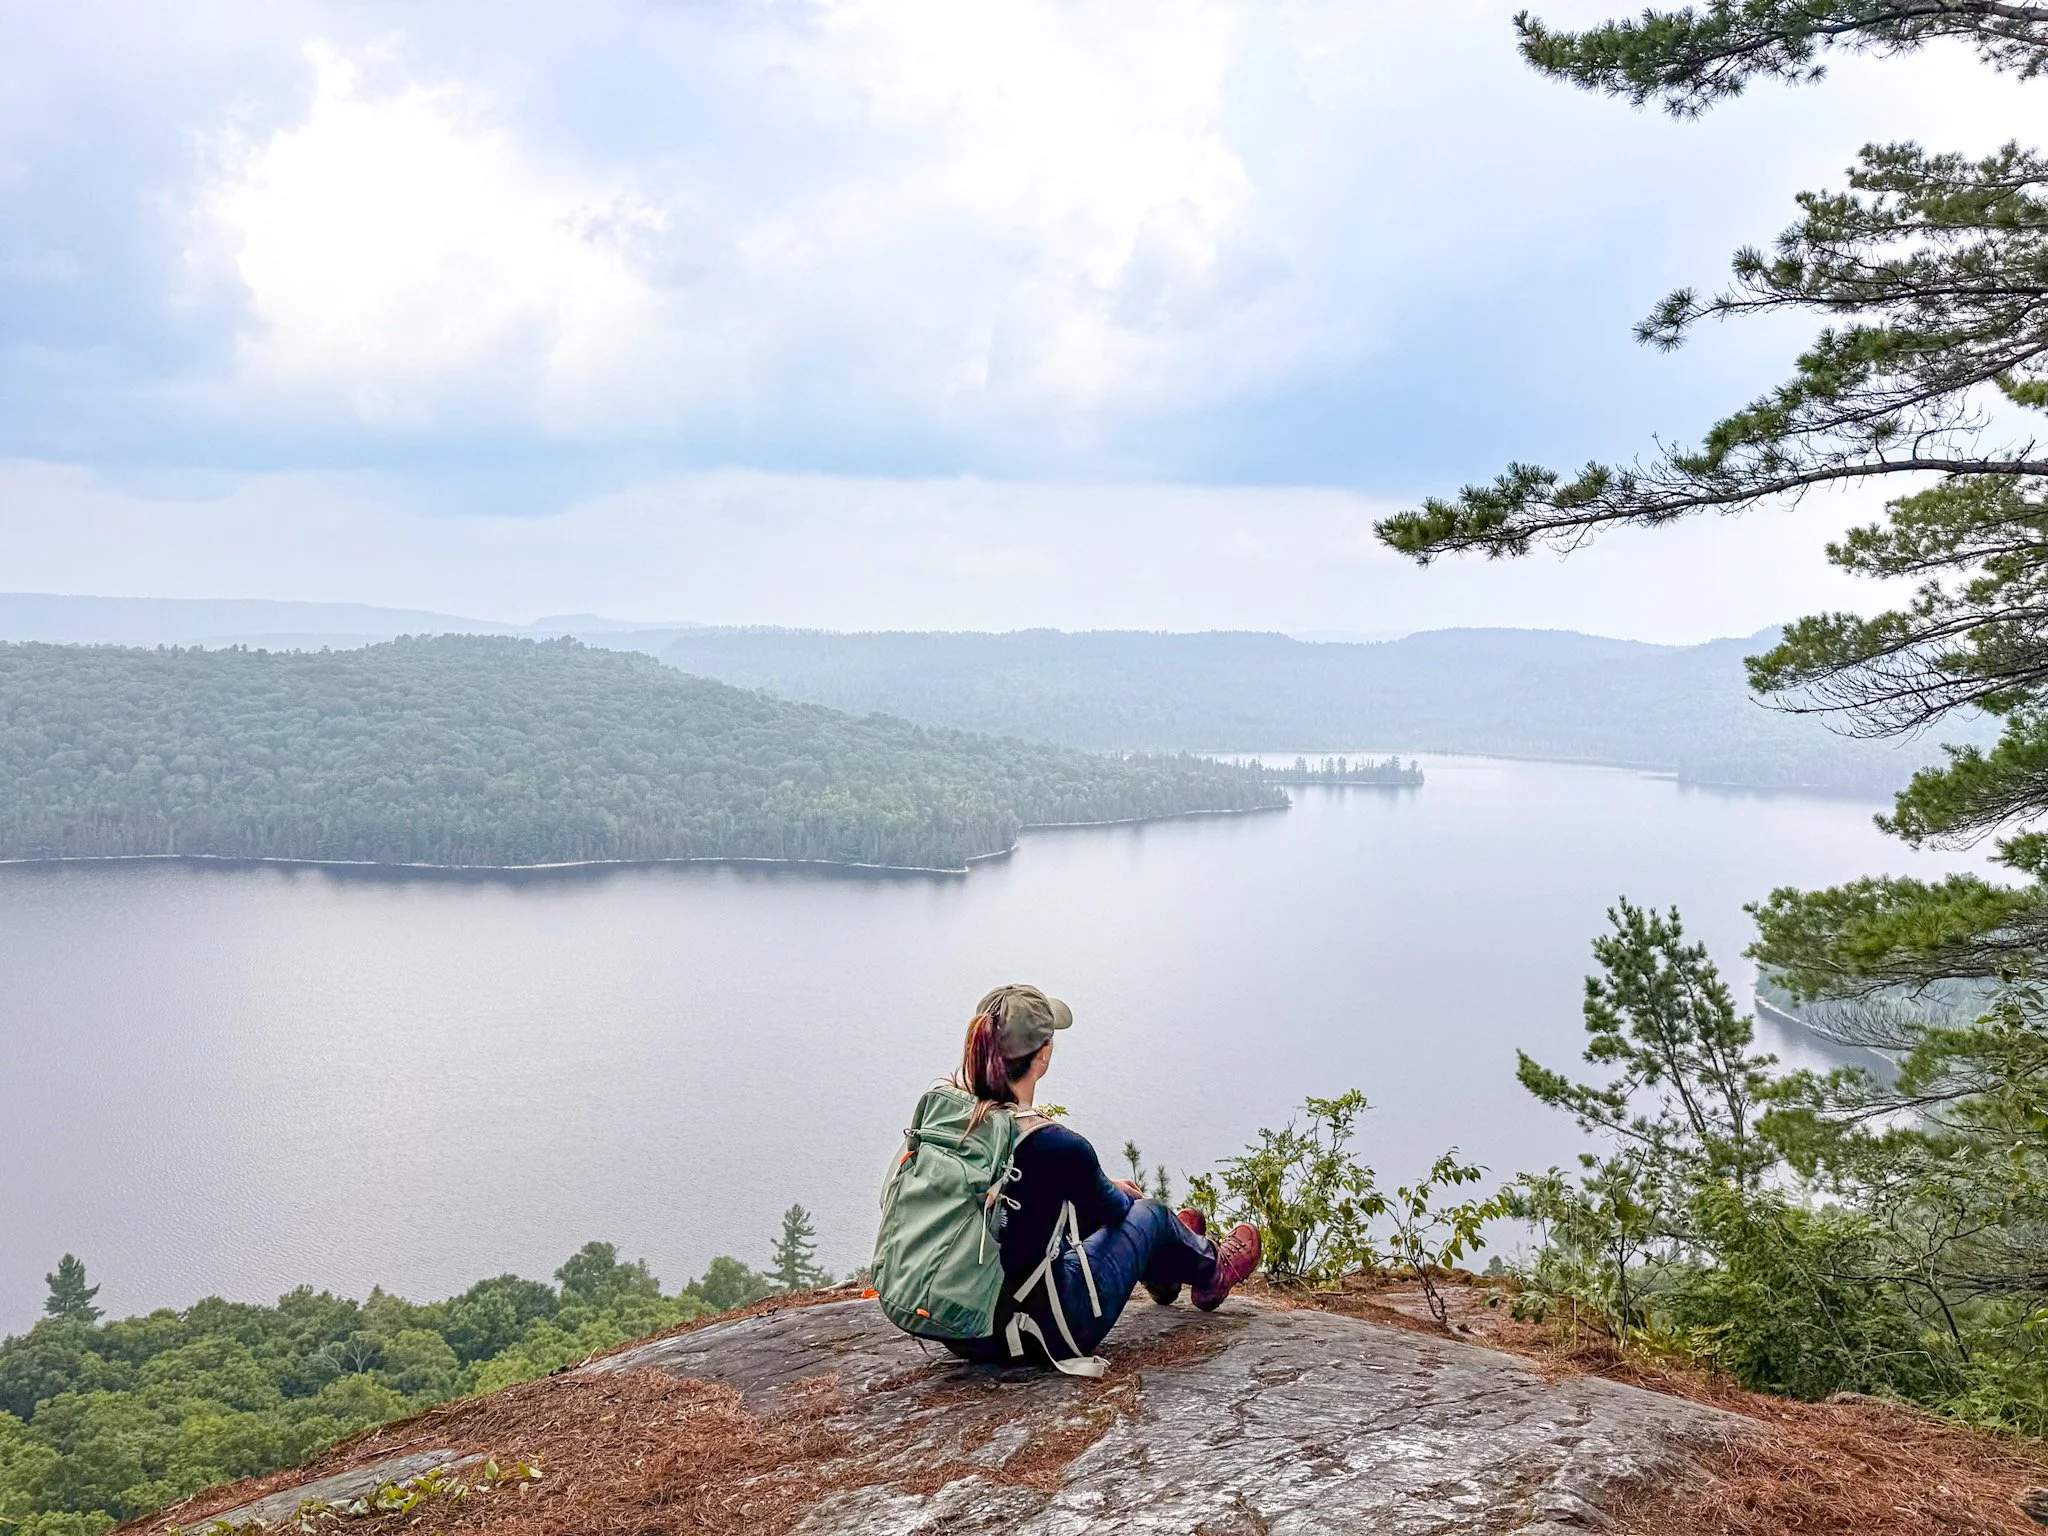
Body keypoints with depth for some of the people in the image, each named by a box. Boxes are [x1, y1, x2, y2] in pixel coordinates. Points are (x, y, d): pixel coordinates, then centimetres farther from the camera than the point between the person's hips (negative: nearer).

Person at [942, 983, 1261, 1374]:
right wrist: (1118, 1191, 21)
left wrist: (1104, 1187, 23)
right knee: (1150, 1213, 19)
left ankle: (1165, 1273, 60)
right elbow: (1113, 1209, -3)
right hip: (1041, 1335, -5)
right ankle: (1211, 1271, 53)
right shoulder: (1058, 1147, -27)